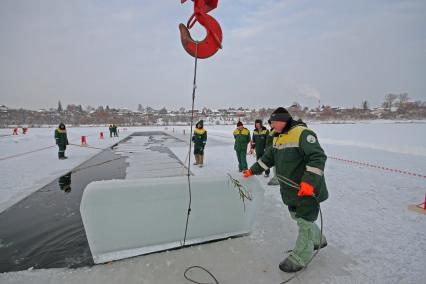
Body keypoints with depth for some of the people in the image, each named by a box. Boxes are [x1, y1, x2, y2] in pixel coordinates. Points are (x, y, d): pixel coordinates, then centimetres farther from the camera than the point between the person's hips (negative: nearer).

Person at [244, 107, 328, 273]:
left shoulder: (302, 133, -19)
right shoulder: (278, 137, 10)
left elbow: (318, 157, -27)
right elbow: (268, 157, 19)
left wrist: (309, 181, -32)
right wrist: (252, 170, 19)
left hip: (308, 188, -9)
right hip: (291, 189, 9)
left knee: (304, 221, 3)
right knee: (297, 216, 21)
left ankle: (300, 257, 22)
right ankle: (318, 240, 46)